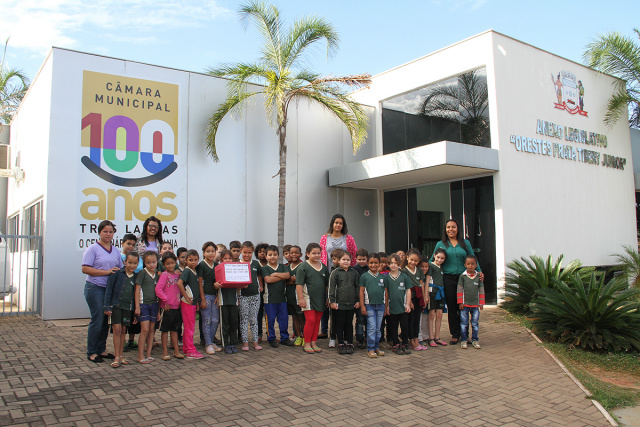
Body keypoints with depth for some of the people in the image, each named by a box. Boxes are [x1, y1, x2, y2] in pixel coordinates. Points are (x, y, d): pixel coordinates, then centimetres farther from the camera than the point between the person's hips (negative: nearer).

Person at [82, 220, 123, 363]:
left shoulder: (116, 250, 15)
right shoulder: (93, 249, -3)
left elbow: (121, 269, 21)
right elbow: (85, 269, -12)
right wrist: (106, 272, -16)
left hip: (111, 288, 6)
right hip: (95, 288, -6)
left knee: (106, 320, 9)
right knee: (97, 320, -5)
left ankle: (101, 350, 20)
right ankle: (91, 353, 7)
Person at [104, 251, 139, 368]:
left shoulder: (136, 277, 4)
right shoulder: (118, 273, -7)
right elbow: (109, 289, -5)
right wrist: (107, 307, -8)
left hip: (127, 307, 4)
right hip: (116, 305, -3)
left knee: (123, 330, 10)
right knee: (117, 329, -7)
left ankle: (120, 355, 19)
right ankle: (116, 357, 0)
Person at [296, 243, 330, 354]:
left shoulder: (323, 267, 10)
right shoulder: (303, 267, -7)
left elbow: (327, 284, 17)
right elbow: (299, 284, -10)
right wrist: (301, 298, -15)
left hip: (320, 299, 5)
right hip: (308, 298, -5)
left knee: (317, 321, 10)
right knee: (310, 320, -8)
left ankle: (314, 343, 20)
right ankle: (307, 344, 5)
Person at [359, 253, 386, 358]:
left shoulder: (382, 277, 10)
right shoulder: (364, 276, 0)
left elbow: (386, 292, 14)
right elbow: (361, 291, -1)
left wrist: (386, 305, 10)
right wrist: (362, 305, -5)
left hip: (380, 306, 4)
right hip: (369, 305, -3)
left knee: (378, 328, 10)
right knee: (371, 328, -4)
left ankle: (377, 347, 21)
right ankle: (370, 349, 4)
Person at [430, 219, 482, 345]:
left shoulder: (465, 243, 9)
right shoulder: (441, 244, 7)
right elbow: (432, 261, 11)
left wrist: (479, 271, 1)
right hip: (448, 279, 0)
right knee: (451, 308, 3)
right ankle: (455, 334, 13)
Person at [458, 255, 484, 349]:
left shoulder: (479, 276, 4)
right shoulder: (462, 276, -1)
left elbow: (481, 290, 9)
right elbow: (459, 290, 0)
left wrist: (481, 303, 7)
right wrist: (460, 302, -4)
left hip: (475, 304, 2)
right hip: (464, 304, -2)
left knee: (475, 323, 7)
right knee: (463, 323, 3)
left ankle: (474, 340, 18)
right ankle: (463, 340, 11)